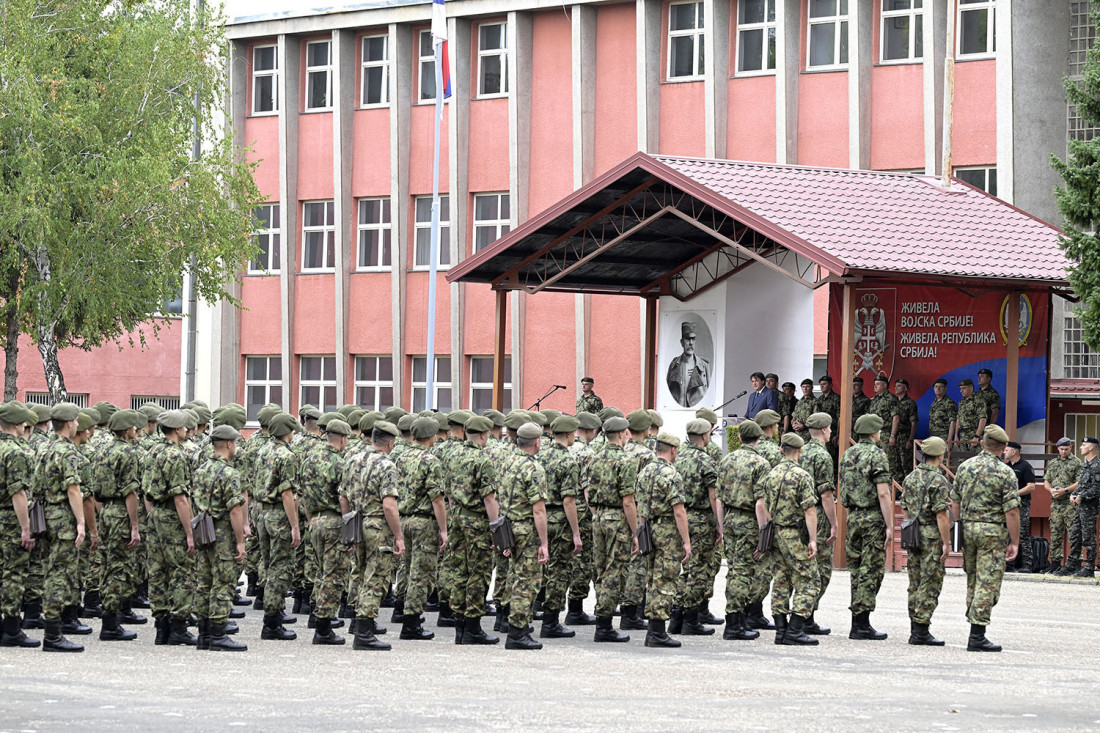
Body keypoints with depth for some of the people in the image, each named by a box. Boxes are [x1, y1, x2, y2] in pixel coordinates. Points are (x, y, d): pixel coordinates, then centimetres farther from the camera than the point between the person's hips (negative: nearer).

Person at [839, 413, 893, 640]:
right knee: (871, 571, -4)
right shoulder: (877, 455, -11)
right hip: (873, 518, -7)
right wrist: (890, 526, -15)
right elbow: (883, 493, -17)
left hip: (853, 517, 7)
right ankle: (862, 624, -6)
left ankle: (857, 623, 12)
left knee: (856, 569, 11)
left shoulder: (847, 455, 11)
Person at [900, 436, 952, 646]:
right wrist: (946, 542, -14)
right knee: (930, 585, -5)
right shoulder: (938, 481, -14)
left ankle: (915, 629, 14)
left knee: (915, 584, 12)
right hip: (932, 536, -8)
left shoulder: (911, 477, 10)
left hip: (913, 535, 8)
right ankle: (921, 631, -8)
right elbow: (941, 514, -18)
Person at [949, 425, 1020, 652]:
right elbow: (1012, 511, -13)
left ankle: (975, 631, 21)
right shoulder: (1005, 473, -10)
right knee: (988, 584, -4)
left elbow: (955, 503, 11)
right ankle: (977, 637, -8)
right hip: (993, 531, -5)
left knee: (973, 581, 17)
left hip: (968, 529, 5)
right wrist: (1014, 543, -8)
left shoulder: (965, 466, 7)